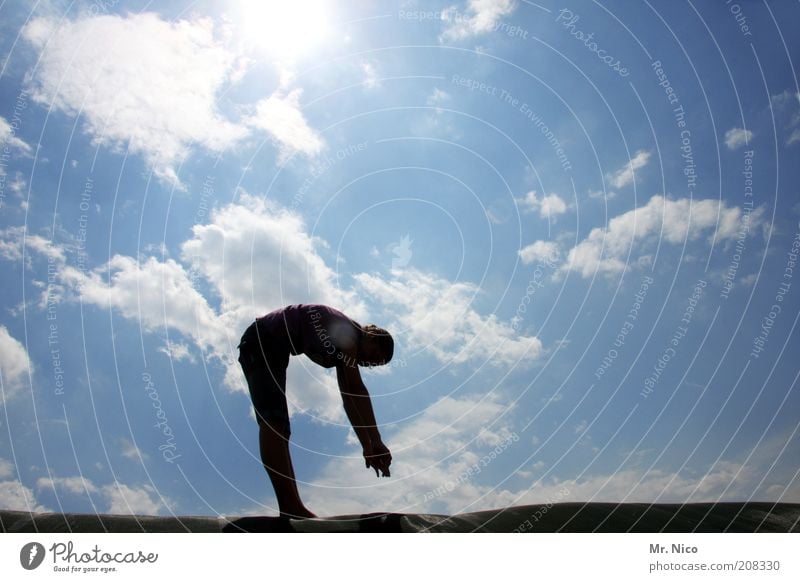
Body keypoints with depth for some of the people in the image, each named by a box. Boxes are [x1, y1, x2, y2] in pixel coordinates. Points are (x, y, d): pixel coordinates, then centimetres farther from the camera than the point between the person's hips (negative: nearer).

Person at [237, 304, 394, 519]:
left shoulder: (343, 348, 15)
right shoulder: (348, 331, -12)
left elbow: (349, 399, 13)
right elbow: (357, 389, -19)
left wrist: (368, 446, 11)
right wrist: (375, 441, -18)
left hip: (273, 349, 11)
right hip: (261, 342, -11)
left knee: (278, 427, 7)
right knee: (272, 422, -22)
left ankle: (291, 508, 8)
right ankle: (290, 507, -31)